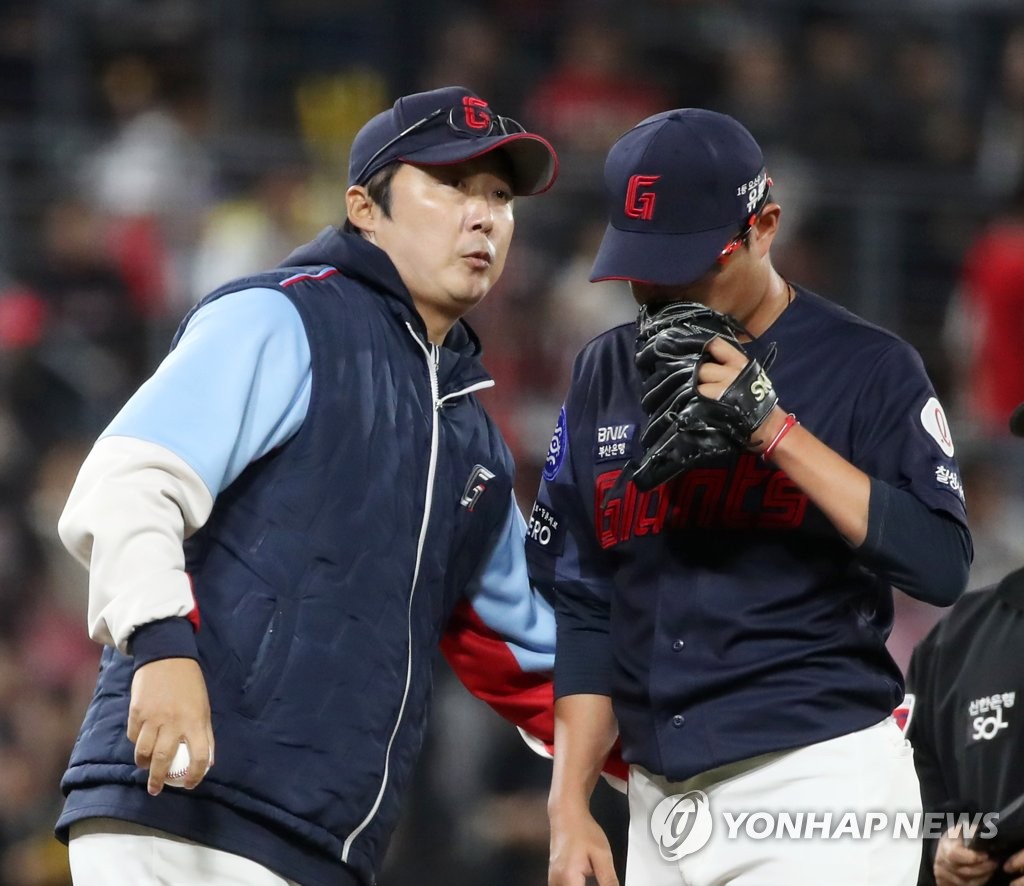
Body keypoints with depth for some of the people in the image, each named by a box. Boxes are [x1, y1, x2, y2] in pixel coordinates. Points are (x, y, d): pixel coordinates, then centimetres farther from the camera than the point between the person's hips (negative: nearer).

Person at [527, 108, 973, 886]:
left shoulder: (868, 368, -3)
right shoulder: (606, 375, 12)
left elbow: (942, 567, -15)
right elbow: (585, 611, 14)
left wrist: (776, 431, -20)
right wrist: (570, 807, 7)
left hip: (821, 792, -5)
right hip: (661, 808, 5)